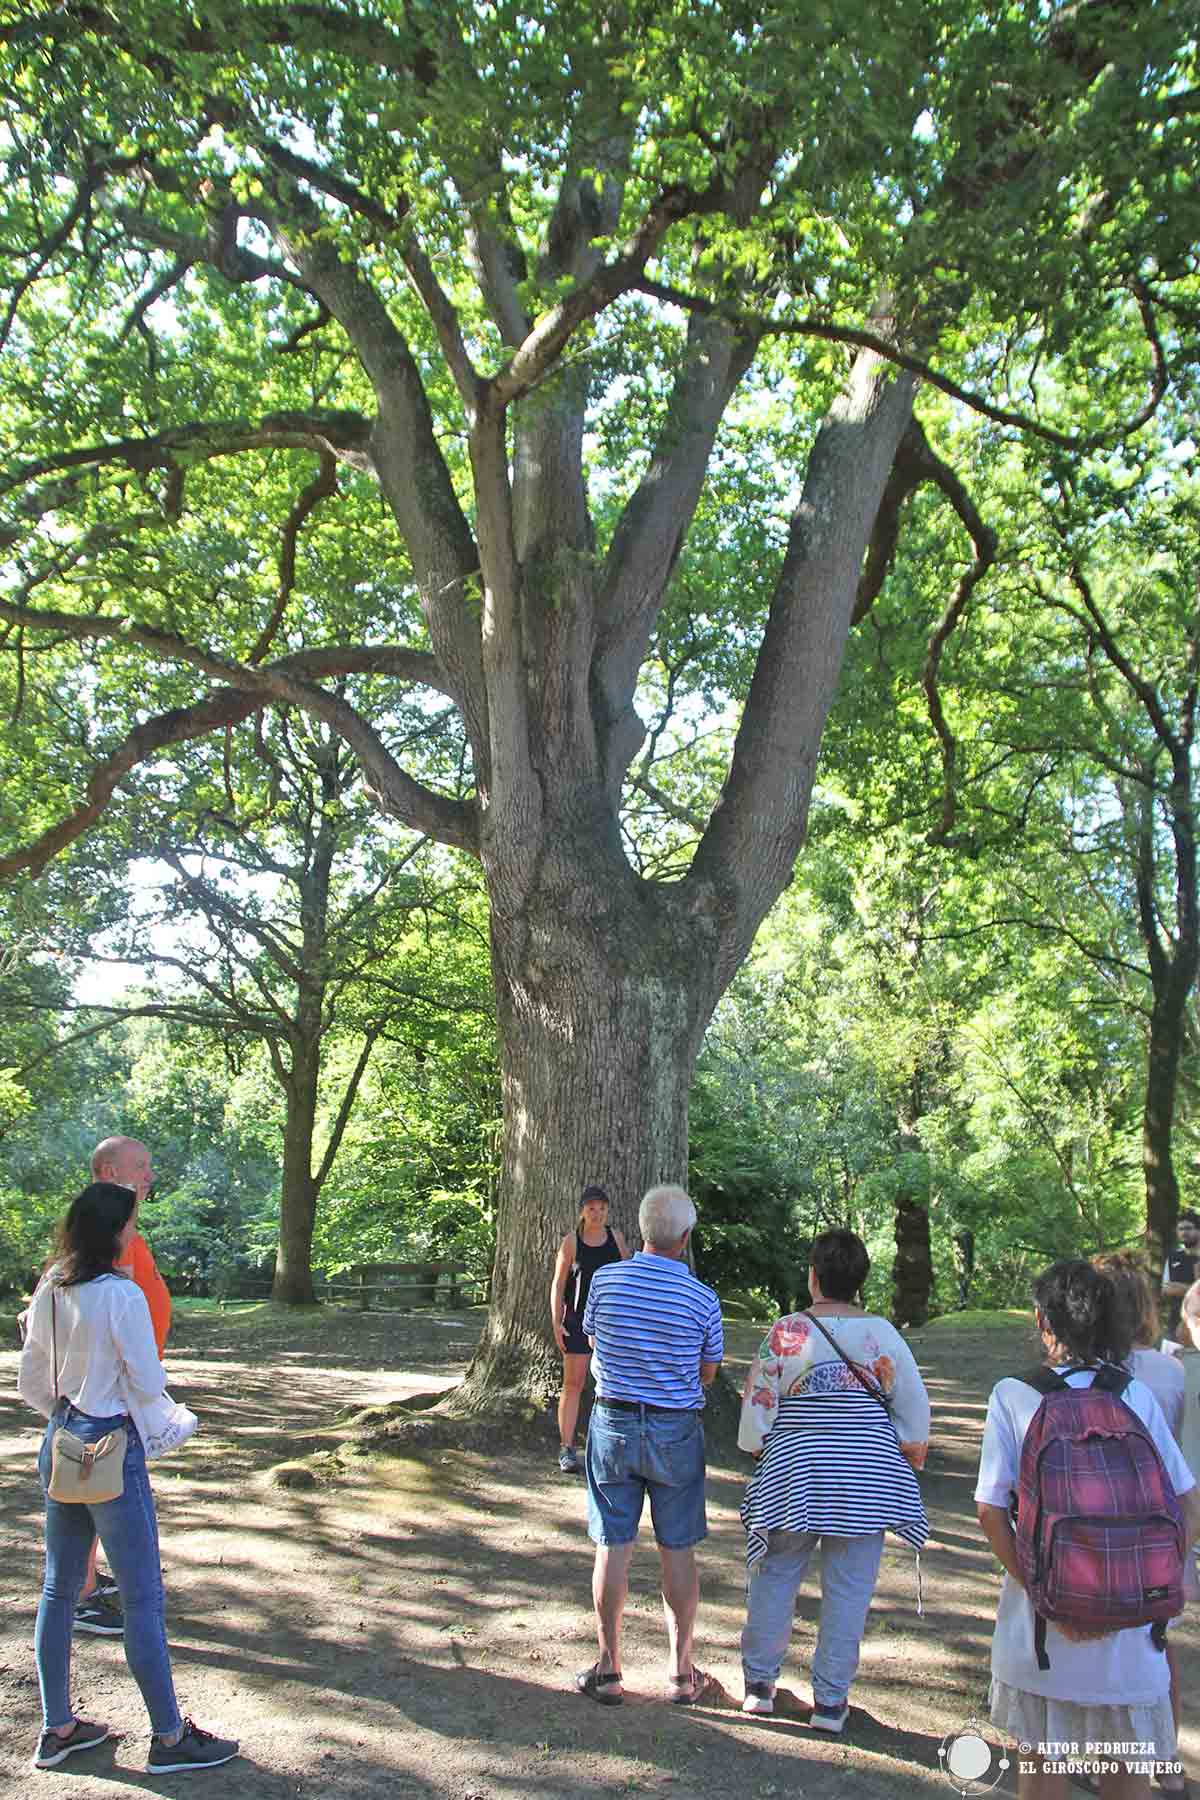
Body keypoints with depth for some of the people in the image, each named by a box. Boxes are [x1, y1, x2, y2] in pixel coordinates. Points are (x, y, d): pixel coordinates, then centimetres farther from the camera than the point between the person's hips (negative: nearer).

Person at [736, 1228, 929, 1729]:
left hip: (795, 1470, -1)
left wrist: (756, 1447, 14)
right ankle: (830, 1700, 16)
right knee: (849, 1586, 10)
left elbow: (758, 1402, -4)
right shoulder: (883, 1334, -5)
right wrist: (912, 1458, 15)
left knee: (775, 1576, 15)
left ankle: (759, 1683, 25)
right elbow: (914, 1405, 0)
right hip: (866, 1473, 1)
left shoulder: (787, 1331, -9)